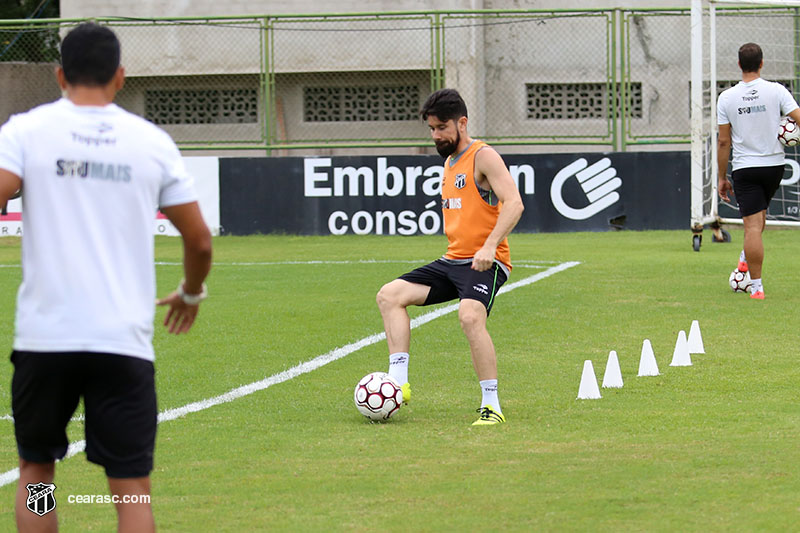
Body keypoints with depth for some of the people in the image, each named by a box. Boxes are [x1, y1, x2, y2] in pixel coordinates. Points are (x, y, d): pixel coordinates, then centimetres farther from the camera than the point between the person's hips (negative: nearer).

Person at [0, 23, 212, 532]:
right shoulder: (152, 141, 7)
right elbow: (200, 240, 11)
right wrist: (192, 293, 31)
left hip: (44, 336, 0)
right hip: (125, 340, 0)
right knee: (132, 488, 2)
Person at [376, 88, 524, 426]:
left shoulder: (483, 156, -9)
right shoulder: (449, 161, 18)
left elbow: (514, 203, -21)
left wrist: (489, 246, -31)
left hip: (485, 264, -9)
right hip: (452, 260, 9)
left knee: (470, 317, -33)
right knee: (389, 295, -1)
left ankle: (492, 405, -27)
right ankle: (398, 383, -9)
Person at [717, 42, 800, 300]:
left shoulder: (726, 98, -3)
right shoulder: (776, 91, -5)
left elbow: (723, 141, 0)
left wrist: (722, 177, 6)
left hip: (745, 168, -1)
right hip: (774, 164, 1)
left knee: (753, 225, -4)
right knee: (761, 209, 30)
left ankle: (756, 286, -7)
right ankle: (746, 257, 26)